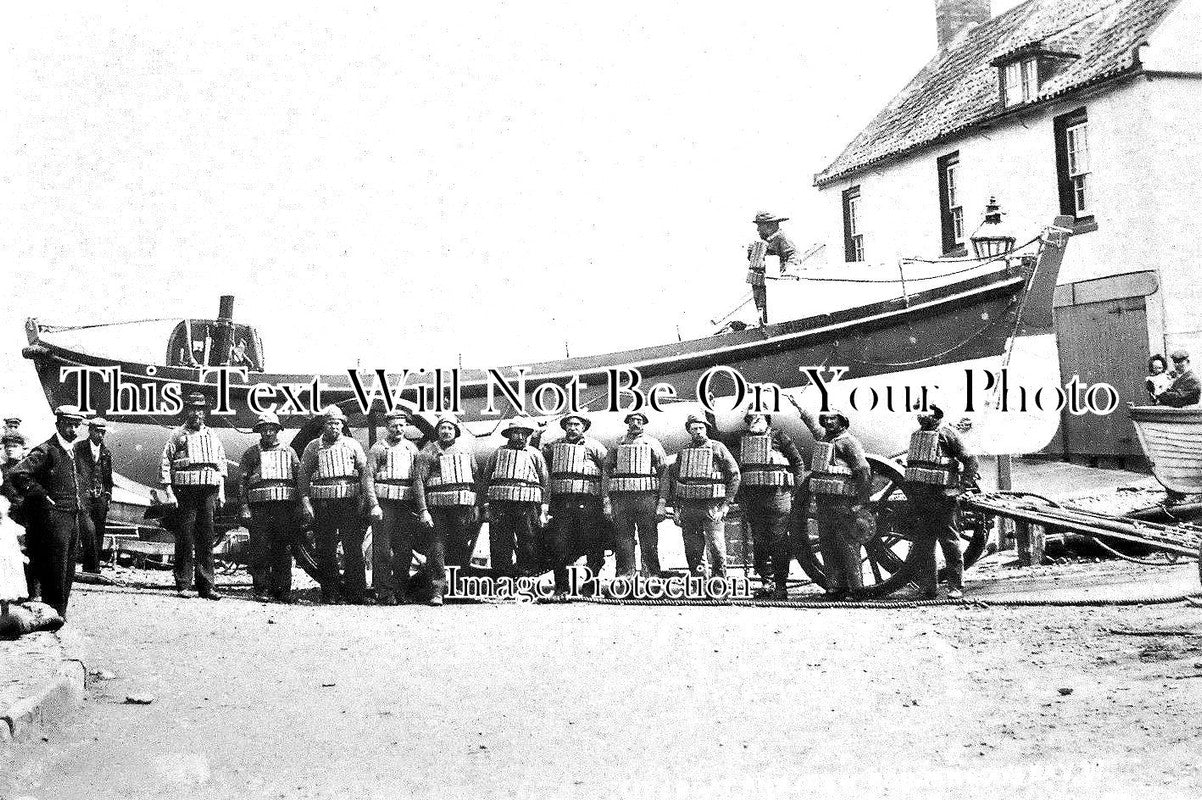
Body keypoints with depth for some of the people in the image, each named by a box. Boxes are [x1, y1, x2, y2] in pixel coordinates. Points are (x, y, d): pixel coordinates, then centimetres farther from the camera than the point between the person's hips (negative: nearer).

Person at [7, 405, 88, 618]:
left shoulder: (74, 452, 16)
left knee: (68, 571, 11)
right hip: (53, 518, -8)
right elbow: (17, 474, -20)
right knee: (55, 569, -5)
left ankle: (60, 612, 18)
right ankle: (54, 614, 1)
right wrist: (41, 497, -16)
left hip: (74, 519, 8)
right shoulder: (46, 451, -10)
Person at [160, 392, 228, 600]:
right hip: (185, 491, -3)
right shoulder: (177, 435, 5)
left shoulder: (212, 436, 17)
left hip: (209, 491, 3)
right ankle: (183, 585, 3)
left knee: (206, 539, 3)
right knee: (185, 538, -2)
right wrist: (169, 493, -8)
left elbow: (221, 463, 19)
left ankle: (206, 585, 5)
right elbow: (165, 465, 0)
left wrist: (221, 490, 10)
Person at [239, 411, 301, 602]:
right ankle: (260, 587, 2)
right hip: (259, 505, -1)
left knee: (283, 549, 1)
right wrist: (245, 506, -4)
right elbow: (242, 481, 7)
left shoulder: (289, 452, 16)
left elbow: (300, 479, 14)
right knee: (260, 549, -4)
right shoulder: (251, 453, 11)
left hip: (285, 503, 1)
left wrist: (299, 506, 6)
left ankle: (282, 589, 5)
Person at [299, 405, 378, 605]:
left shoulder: (353, 445, 10)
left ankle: (356, 594, 0)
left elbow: (365, 474, 3)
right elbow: (304, 476, 6)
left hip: (350, 501, 0)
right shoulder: (313, 447, 10)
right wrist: (305, 503, -6)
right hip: (322, 504, 0)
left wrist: (373, 503, -6)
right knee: (326, 551, 3)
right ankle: (330, 593, 10)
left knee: (353, 549, -4)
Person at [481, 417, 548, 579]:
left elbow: (545, 482, 11)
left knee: (527, 544, -3)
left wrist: (543, 511, 2)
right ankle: (502, 577, 5)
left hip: (527, 504, -1)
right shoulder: (498, 453, 17)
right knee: (500, 545, 0)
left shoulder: (535, 455, 15)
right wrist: (486, 507, 5)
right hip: (499, 503, 1)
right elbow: (486, 479, 15)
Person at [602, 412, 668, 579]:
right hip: (621, 496, 2)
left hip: (646, 496, -2)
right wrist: (606, 501, 2)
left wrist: (662, 502, -4)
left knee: (649, 543, -2)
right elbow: (606, 473, 13)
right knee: (622, 540, 0)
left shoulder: (652, 443, 11)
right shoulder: (617, 444, 15)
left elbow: (664, 473, 5)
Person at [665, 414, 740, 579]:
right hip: (688, 507, 4)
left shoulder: (717, 448, 4)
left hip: (712, 506, -4)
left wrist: (726, 502, -5)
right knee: (692, 550, 5)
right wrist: (675, 508, 10)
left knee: (716, 547, -8)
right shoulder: (683, 452, 15)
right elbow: (672, 479, 18)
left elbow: (735, 474, 1)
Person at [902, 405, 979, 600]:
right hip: (916, 494, 7)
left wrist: (964, 485, -10)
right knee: (923, 542, 8)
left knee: (949, 540, -2)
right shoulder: (916, 434, 17)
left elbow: (970, 459, -5)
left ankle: (956, 587, 3)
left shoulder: (946, 433, -3)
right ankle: (928, 586, 14)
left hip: (940, 494, -7)